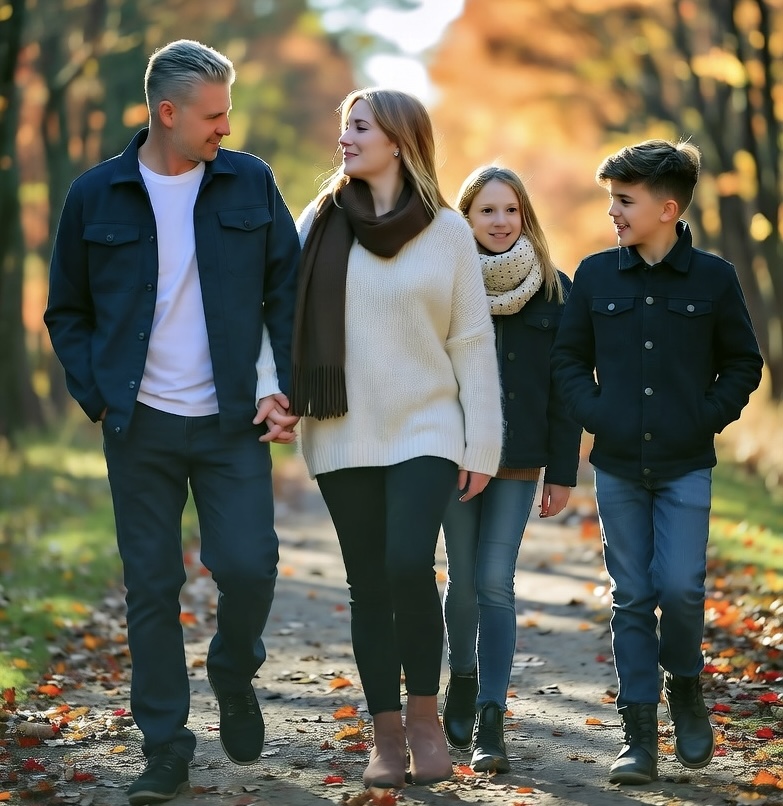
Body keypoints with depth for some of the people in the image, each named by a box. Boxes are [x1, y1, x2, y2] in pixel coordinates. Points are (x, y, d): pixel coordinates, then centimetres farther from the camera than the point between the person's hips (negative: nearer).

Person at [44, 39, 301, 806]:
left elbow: (288, 291, 7)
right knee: (151, 586, 3)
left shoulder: (250, 183, 3)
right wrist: (97, 396, -1)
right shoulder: (97, 195, 2)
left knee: (248, 566, -10)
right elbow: (66, 312, 10)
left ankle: (233, 672, 23)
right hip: (141, 427, 0)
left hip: (233, 423, 0)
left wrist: (285, 389, -3)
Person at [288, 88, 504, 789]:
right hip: (344, 437, 2)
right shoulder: (321, 222, 6)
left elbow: (473, 342, 2)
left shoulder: (447, 230, 2)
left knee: (410, 566, -18)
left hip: (426, 431, -2)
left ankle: (425, 712, 2)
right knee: (369, 584, 4)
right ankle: (387, 733, 14)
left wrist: (482, 443, -1)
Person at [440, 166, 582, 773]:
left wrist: (563, 471, 0)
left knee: (495, 583, -5)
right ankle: (463, 685, 31)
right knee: (464, 580, 8)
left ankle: (490, 723, -6)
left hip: (519, 459, 0)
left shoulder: (554, 290, 2)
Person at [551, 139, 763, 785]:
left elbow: (744, 363, 6)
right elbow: (569, 356, 11)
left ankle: (685, 684, 20)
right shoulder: (596, 275, 2)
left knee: (680, 587, -11)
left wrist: (710, 416, -6)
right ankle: (640, 734, 10)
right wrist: (593, 412, -3)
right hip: (617, 465, 2)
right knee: (632, 599, 4)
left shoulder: (713, 278, -2)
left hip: (686, 466, -2)